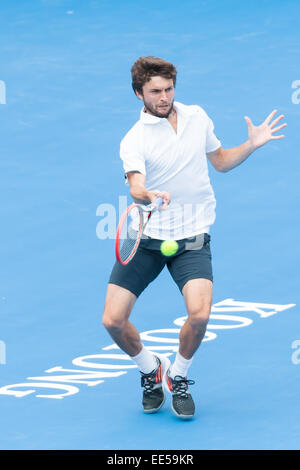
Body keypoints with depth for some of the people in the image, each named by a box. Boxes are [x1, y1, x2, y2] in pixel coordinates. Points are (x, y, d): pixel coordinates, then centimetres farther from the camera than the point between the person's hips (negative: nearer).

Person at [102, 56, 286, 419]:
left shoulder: (196, 117, 5)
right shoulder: (134, 140, -9)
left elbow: (220, 161, 21)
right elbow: (135, 187, -26)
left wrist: (251, 145, 4)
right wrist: (148, 195, -49)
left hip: (191, 237, 1)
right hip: (145, 238, -1)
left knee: (199, 314, -22)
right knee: (113, 321, -9)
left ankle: (178, 377, 7)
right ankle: (151, 369, 22)